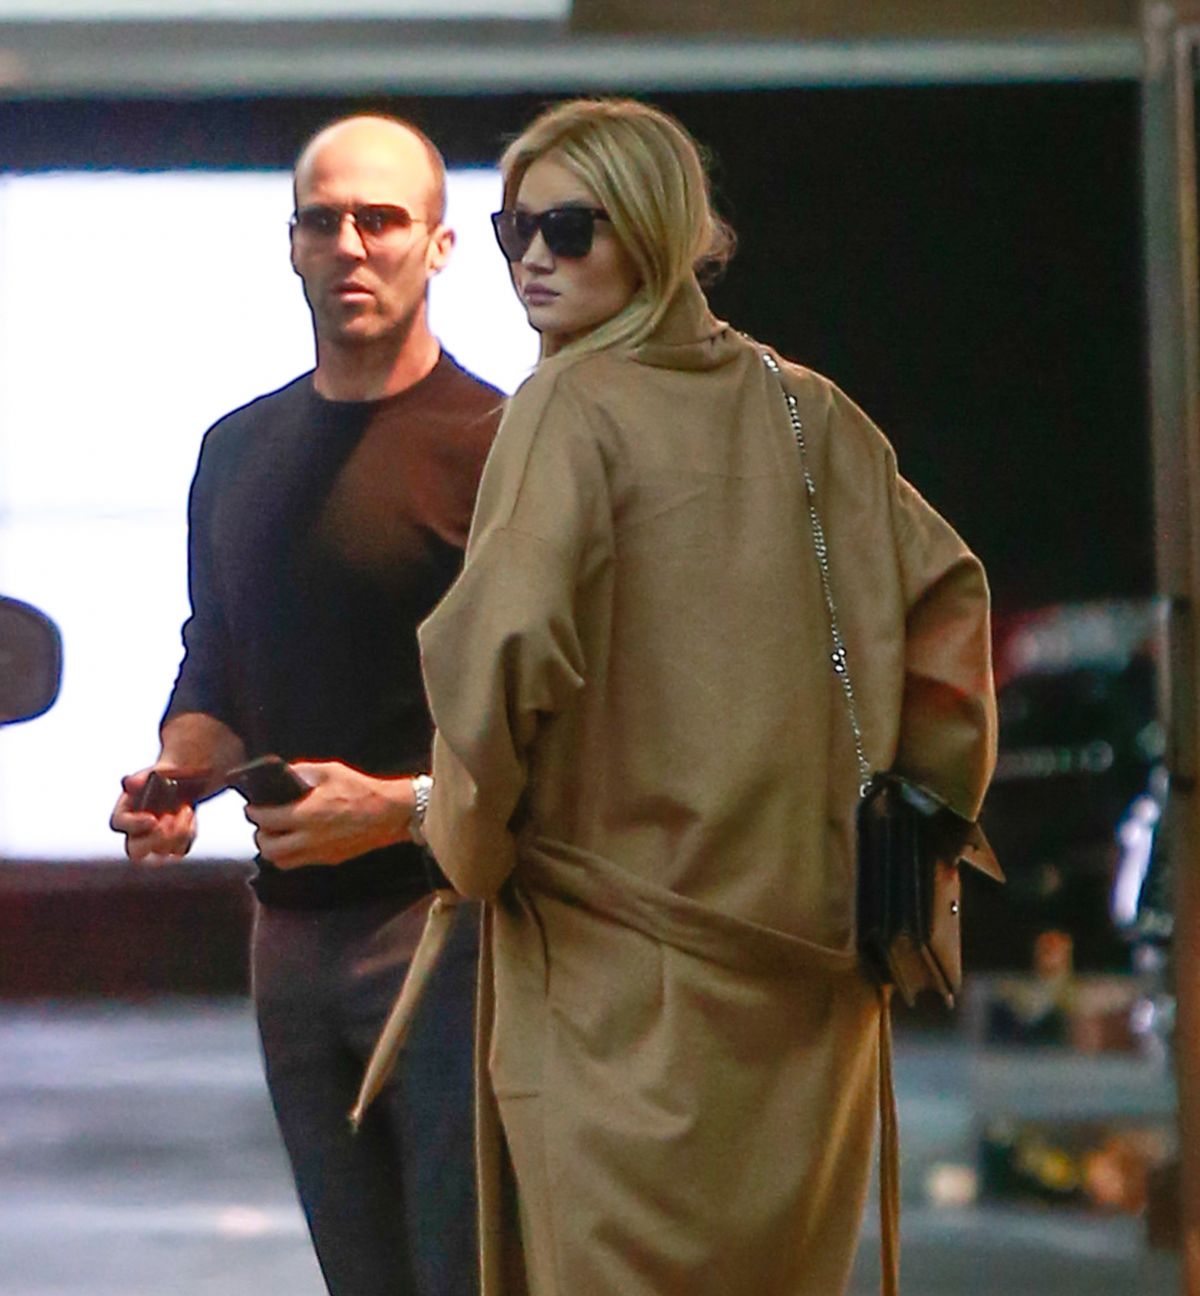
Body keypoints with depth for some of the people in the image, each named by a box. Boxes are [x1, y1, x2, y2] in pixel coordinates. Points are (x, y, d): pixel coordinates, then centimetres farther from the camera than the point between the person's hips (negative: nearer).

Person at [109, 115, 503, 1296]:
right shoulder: (238, 449, 14)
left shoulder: (494, 445, -8)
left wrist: (402, 805, -23)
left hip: (446, 920, -6)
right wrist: (178, 775, 1)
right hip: (292, 927, 7)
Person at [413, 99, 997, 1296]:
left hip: (624, 967, -6)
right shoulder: (798, 407, 7)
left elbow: (507, 641, -22)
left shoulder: (569, 408, -10)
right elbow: (945, 592, 6)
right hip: (805, 929, 6)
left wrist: (471, 836, -8)